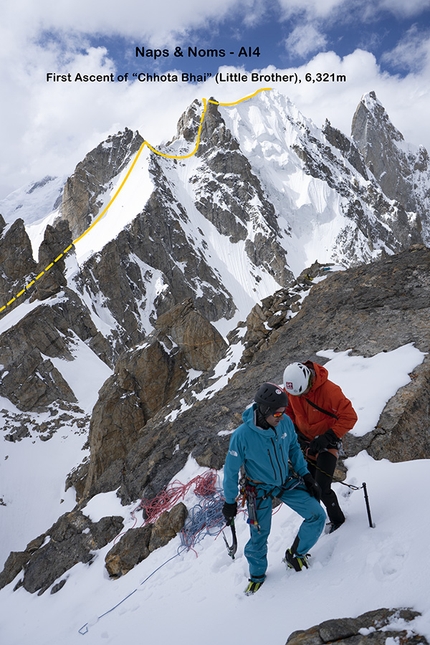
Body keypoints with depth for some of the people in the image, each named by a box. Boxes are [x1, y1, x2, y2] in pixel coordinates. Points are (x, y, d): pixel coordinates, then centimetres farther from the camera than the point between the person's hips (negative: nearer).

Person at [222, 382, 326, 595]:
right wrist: (229, 502, -7)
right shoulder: (242, 436, -31)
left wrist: (306, 476, 3)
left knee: (317, 516, -1)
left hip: (287, 481, 4)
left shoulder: (285, 422, -19)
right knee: (259, 536, 7)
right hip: (260, 490, -4)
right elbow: (231, 471, -17)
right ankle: (257, 575, 38)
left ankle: (295, 555, 22)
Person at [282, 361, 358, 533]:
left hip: (327, 443, -5)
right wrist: (294, 432, -8)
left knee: (322, 488, -10)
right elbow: (287, 410, 6)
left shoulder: (329, 390, -29)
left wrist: (328, 438, -28)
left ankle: (337, 519, 19)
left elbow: (349, 417, -24)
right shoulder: (290, 389, -14)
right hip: (306, 442, 5)